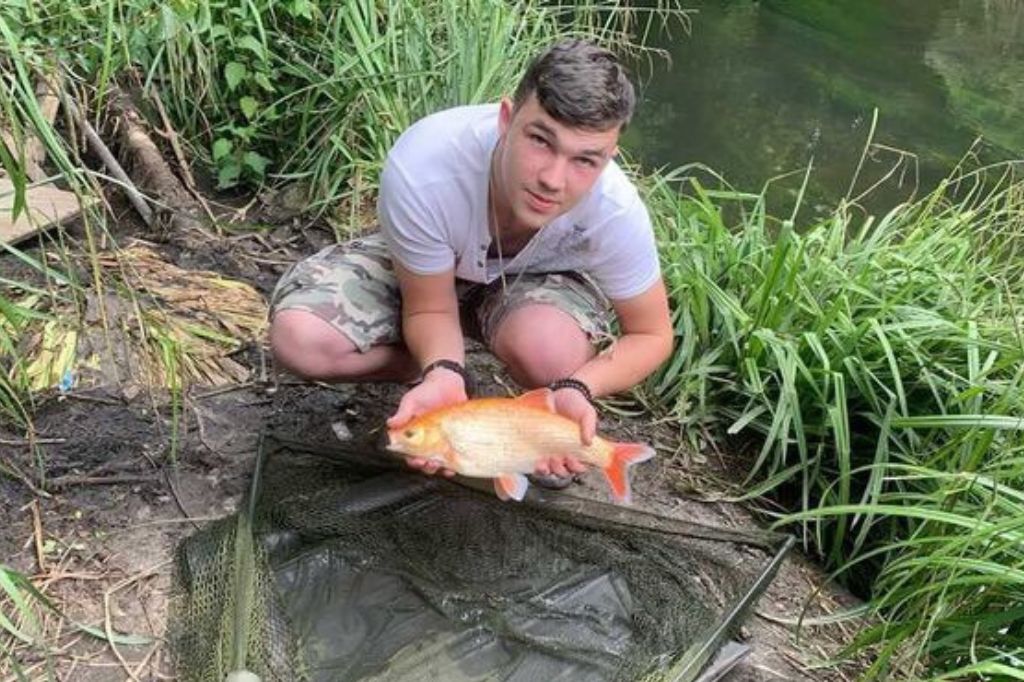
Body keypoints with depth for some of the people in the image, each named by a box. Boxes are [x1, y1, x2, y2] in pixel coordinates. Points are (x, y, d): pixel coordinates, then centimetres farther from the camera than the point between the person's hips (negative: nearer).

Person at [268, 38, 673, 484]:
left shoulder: (616, 212, -34)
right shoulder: (420, 169, -38)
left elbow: (652, 335, -17)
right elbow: (430, 308, -21)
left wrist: (577, 390, -36)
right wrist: (443, 373, -43)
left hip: (540, 277, 0)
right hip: (423, 269, 1)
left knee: (548, 352, -37)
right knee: (298, 336, -23)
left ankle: (553, 419, 1)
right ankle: (453, 370, 2)